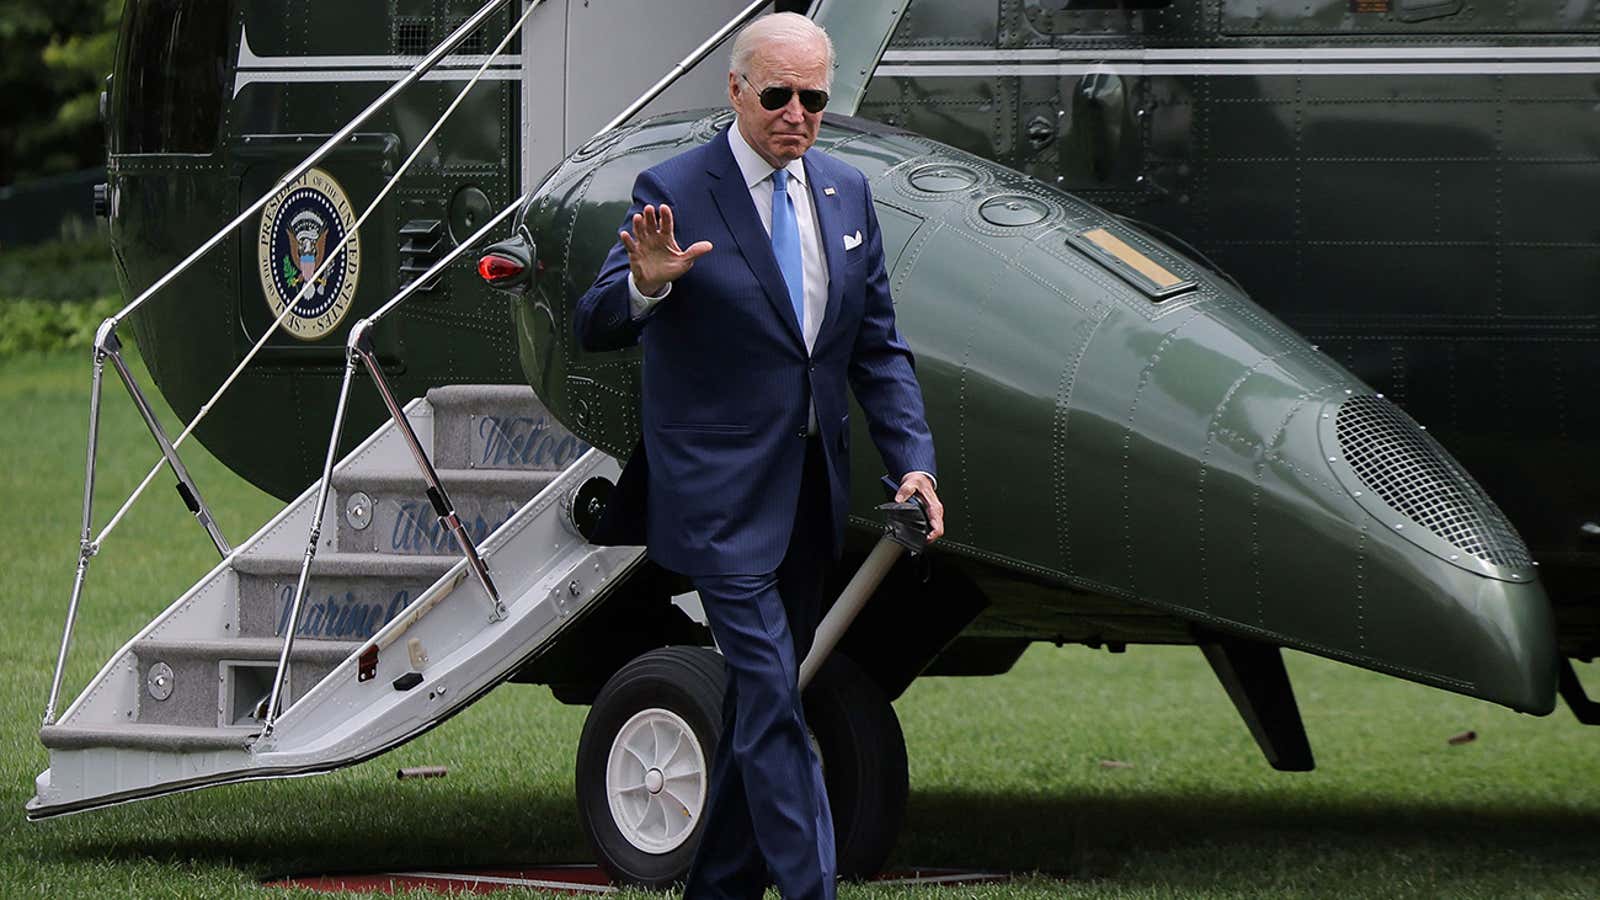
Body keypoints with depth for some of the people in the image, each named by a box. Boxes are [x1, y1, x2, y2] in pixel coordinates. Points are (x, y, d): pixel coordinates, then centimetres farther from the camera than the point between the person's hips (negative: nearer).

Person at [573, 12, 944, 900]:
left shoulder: (845, 193, 8)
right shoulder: (674, 191, -10)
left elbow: (878, 347, 12)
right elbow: (594, 326, -14)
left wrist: (913, 461, 0)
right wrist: (644, 284, -37)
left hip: (809, 490, 6)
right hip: (720, 495, -6)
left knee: (761, 699, 13)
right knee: (772, 700, -12)